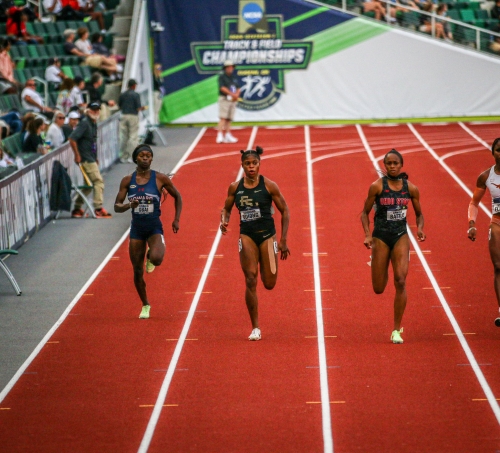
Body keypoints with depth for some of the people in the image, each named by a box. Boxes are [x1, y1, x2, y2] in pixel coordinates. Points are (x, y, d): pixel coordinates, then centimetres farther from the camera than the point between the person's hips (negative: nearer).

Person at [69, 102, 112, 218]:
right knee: (98, 180, -11)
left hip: (91, 159, 10)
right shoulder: (84, 123, -14)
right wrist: (77, 155, -19)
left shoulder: (93, 124, 14)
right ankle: (98, 208, -10)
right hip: (86, 159, -10)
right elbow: (72, 139, -21)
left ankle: (77, 209, 19)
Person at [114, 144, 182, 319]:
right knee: (137, 272, 5)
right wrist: (129, 205, -20)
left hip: (154, 227, -2)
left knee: (157, 258, -31)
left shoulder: (160, 178, -5)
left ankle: (150, 257, 9)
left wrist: (176, 220, 3)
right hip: (136, 228, 2)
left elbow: (177, 197, 9)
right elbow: (117, 206, 1)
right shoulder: (127, 181, -1)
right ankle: (145, 306, 26)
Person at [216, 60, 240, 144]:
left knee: (229, 119, 6)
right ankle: (220, 135, -19)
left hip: (233, 100, 6)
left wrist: (237, 95, -5)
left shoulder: (234, 78, 18)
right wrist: (232, 94, -18)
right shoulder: (222, 77, -1)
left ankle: (228, 135, 7)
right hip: (224, 99, -6)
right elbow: (222, 88, -13)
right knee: (223, 118, -14)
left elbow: (238, 88, 17)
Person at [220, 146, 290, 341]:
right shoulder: (235, 188, 1)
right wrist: (224, 221, -9)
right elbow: (226, 209, 15)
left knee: (269, 284, 2)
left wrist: (283, 240, -4)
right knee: (250, 281, -9)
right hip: (247, 235, 1)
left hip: (267, 235, -1)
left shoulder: (269, 185, -6)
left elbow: (285, 211, -1)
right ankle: (255, 328, -1)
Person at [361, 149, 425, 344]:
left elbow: (419, 214, 13)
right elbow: (365, 213, -1)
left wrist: (420, 229, -7)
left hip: (401, 236, 1)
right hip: (381, 237, -1)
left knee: (400, 282, -13)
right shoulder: (377, 186, -6)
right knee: (378, 289, 1)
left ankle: (396, 330, -4)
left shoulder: (411, 188, 1)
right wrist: (367, 235, -15)